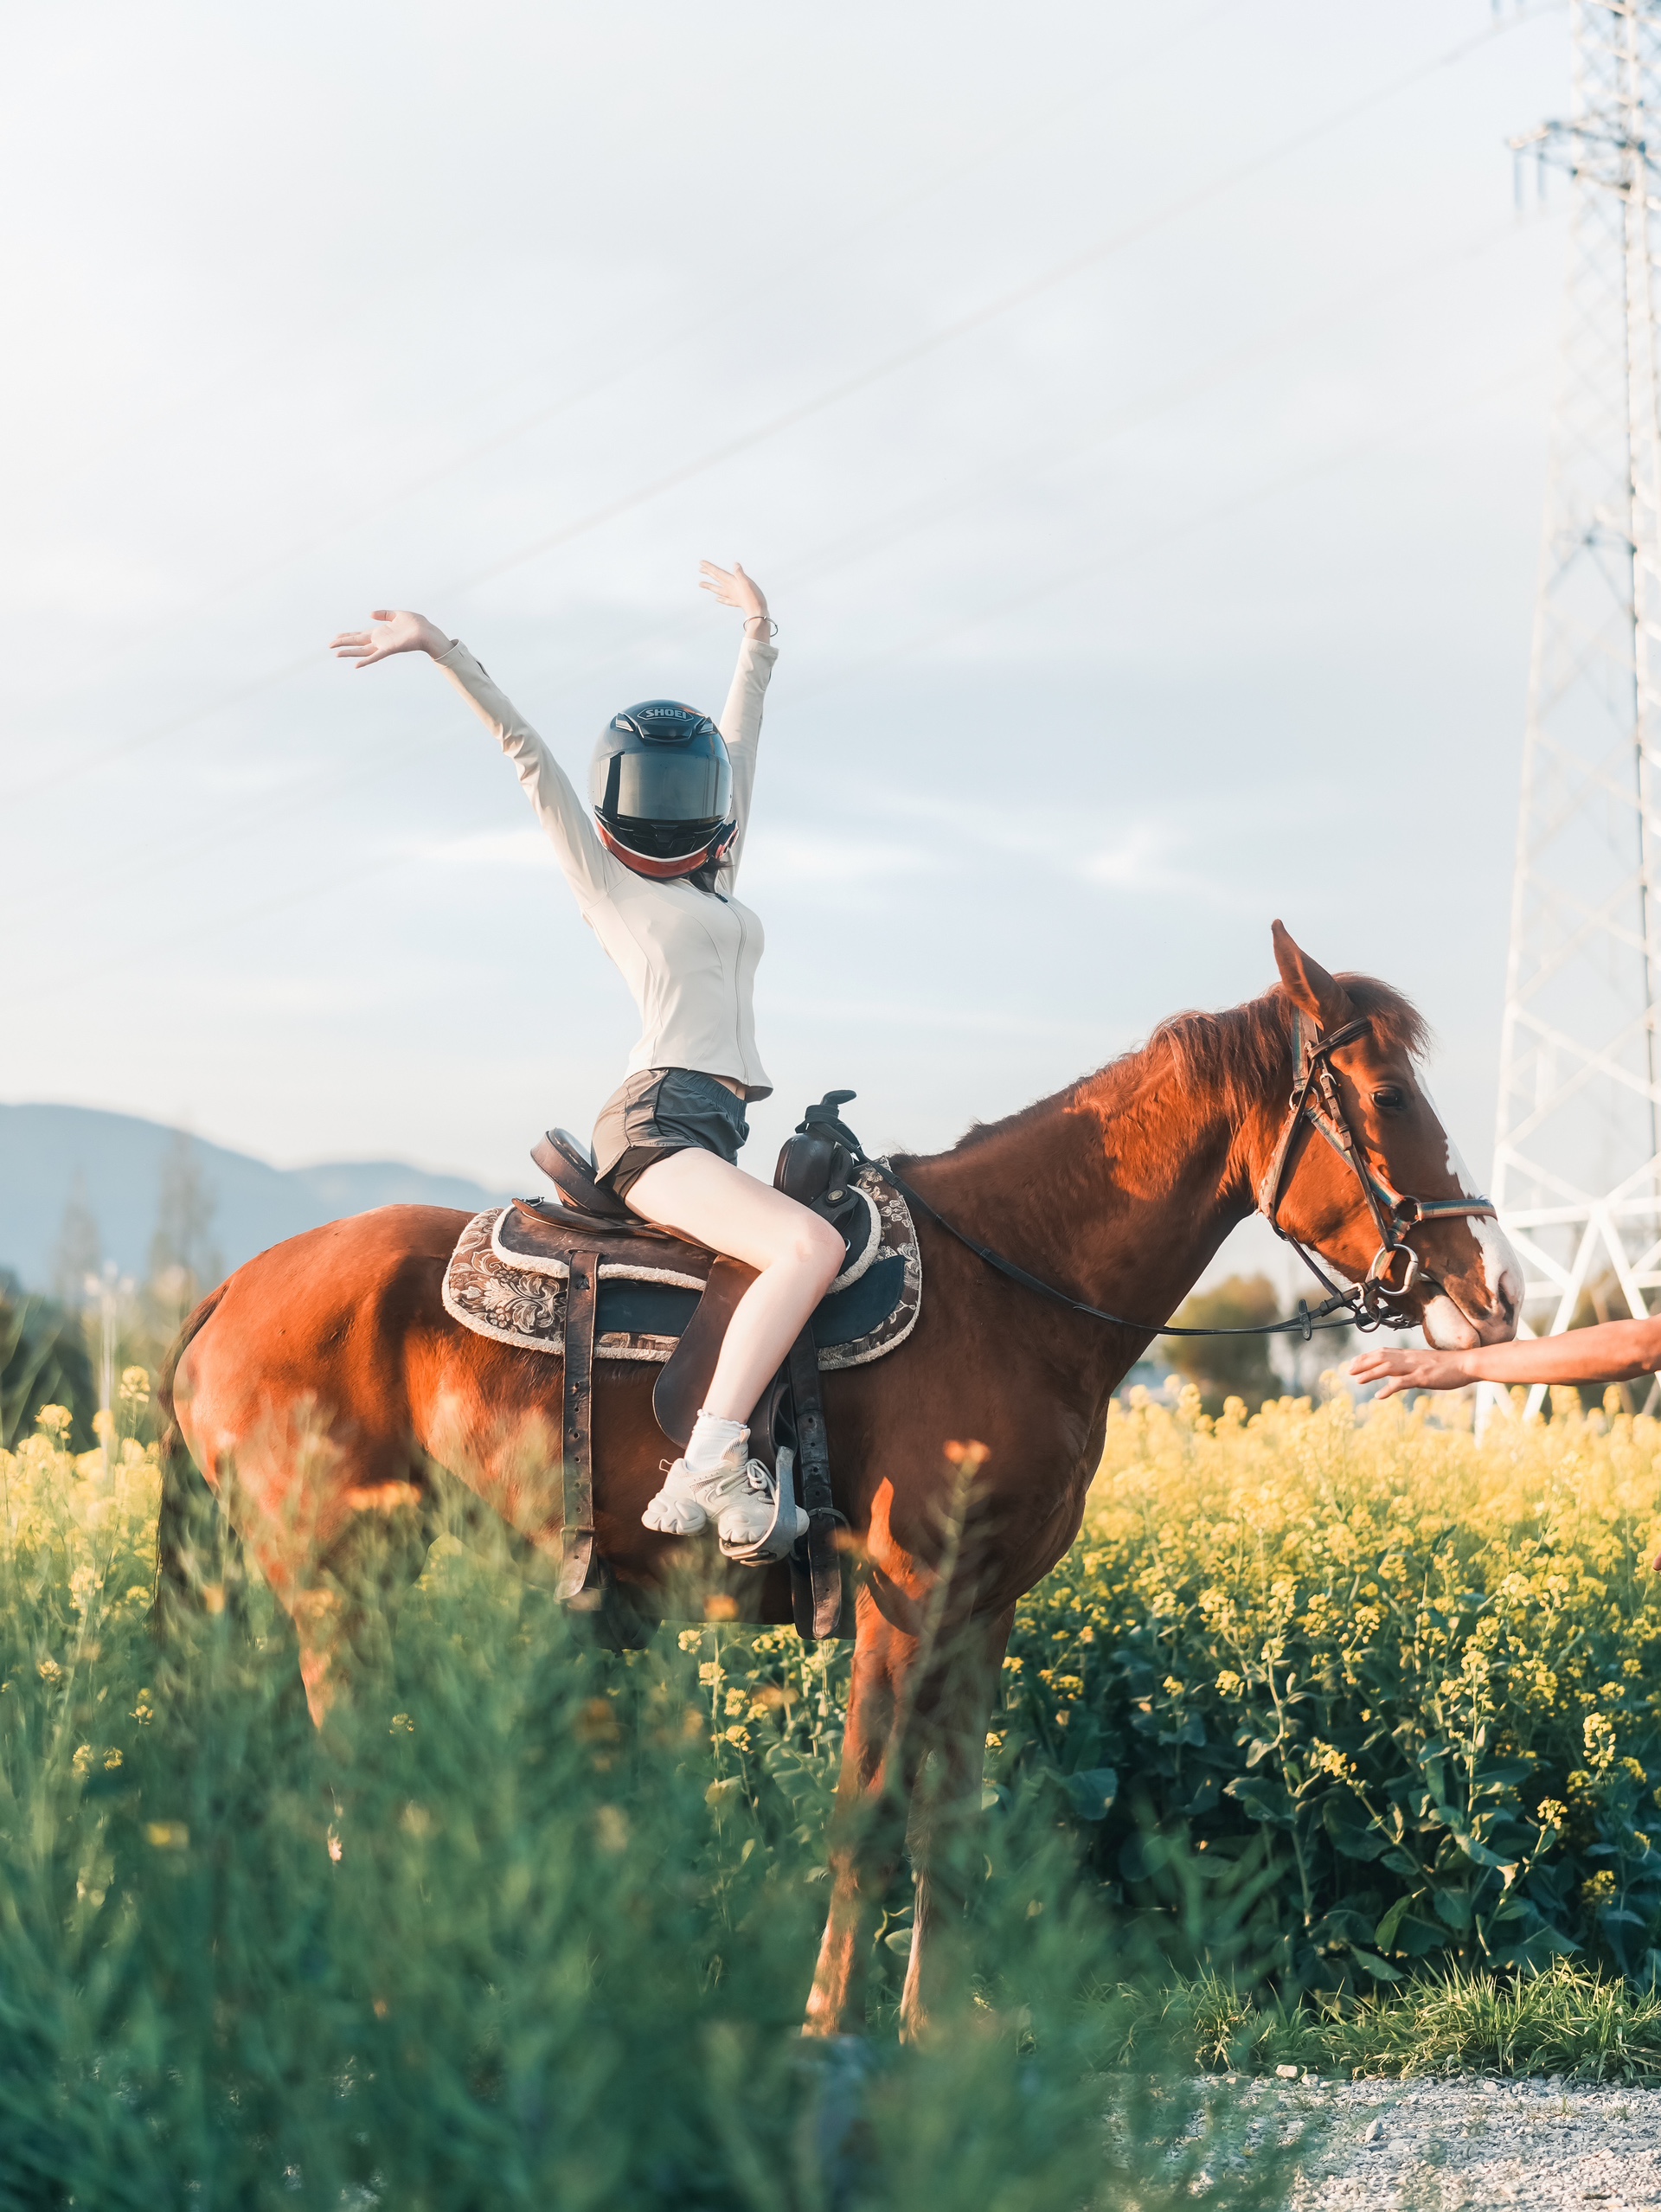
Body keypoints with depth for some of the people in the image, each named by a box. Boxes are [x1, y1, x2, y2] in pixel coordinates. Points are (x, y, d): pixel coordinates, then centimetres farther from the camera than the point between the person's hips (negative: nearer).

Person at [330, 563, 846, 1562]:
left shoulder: (716, 881, 25)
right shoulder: (606, 881, 9)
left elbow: (737, 743, 34)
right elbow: (527, 750, 8)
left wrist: (759, 633, 44)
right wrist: (442, 649, 8)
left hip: (715, 1135, 9)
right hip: (658, 1120, -9)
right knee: (811, 1246, -28)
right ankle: (706, 1470, -34)